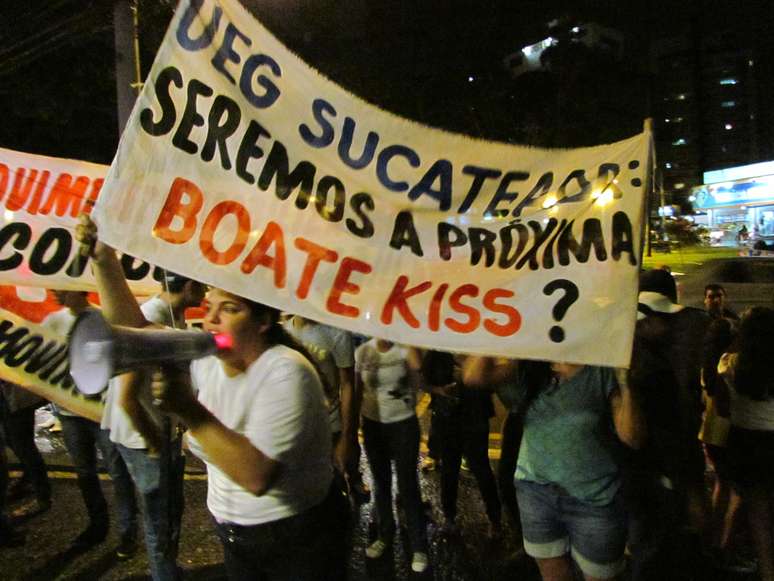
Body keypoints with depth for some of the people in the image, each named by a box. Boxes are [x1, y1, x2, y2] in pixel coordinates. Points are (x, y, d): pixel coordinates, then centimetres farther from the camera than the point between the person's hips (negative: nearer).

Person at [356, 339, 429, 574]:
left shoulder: (404, 348, -13)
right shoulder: (362, 351, -5)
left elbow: (417, 365, -36)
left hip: (403, 424, -3)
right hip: (372, 424, 3)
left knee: (408, 486, 3)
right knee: (381, 483, 18)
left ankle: (419, 547, 20)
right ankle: (384, 535, 39)